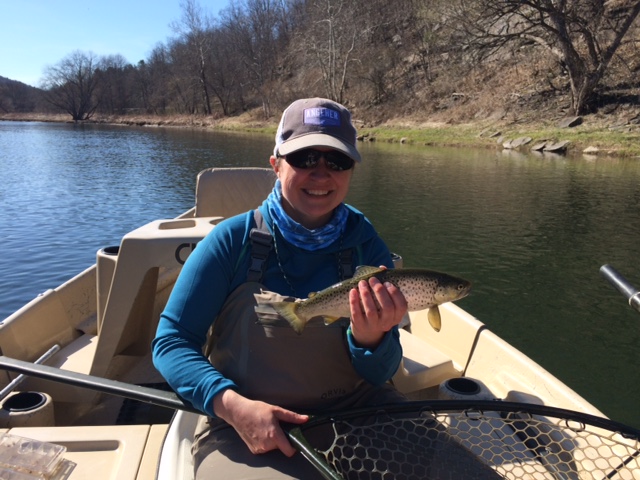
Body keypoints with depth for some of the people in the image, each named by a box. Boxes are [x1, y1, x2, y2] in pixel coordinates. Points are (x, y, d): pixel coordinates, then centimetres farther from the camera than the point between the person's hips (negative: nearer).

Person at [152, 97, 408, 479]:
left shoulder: (366, 245, -4)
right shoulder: (235, 239, -10)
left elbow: (380, 375, -1)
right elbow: (171, 341, -7)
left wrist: (370, 340, -24)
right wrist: (234, 405, -22)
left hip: (354, 411, 3)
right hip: (243, 429, -2)